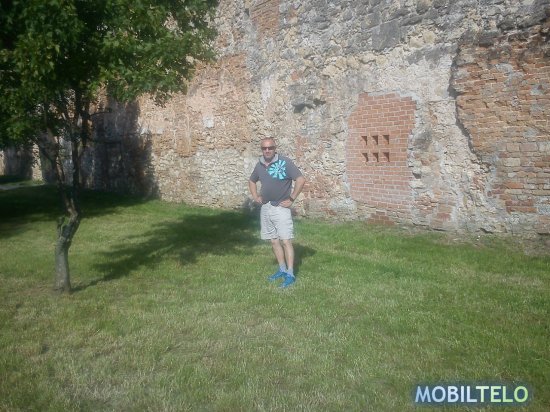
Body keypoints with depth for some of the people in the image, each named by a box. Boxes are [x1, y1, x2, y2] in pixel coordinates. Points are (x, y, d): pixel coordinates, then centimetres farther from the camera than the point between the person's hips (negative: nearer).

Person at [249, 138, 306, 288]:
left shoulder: (284, 162, -11)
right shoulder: (259, 165, 9)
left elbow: (301, 179, -15)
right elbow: (252, 181, 27)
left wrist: (291, 199, -14)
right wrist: (255, 196, 12)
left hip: (281, 208, -7)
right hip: (265, 208, 7)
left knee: (285, 241, -9)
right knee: (274, 241, 12)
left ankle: (290, 274, -4)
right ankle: (282, 270, 23)